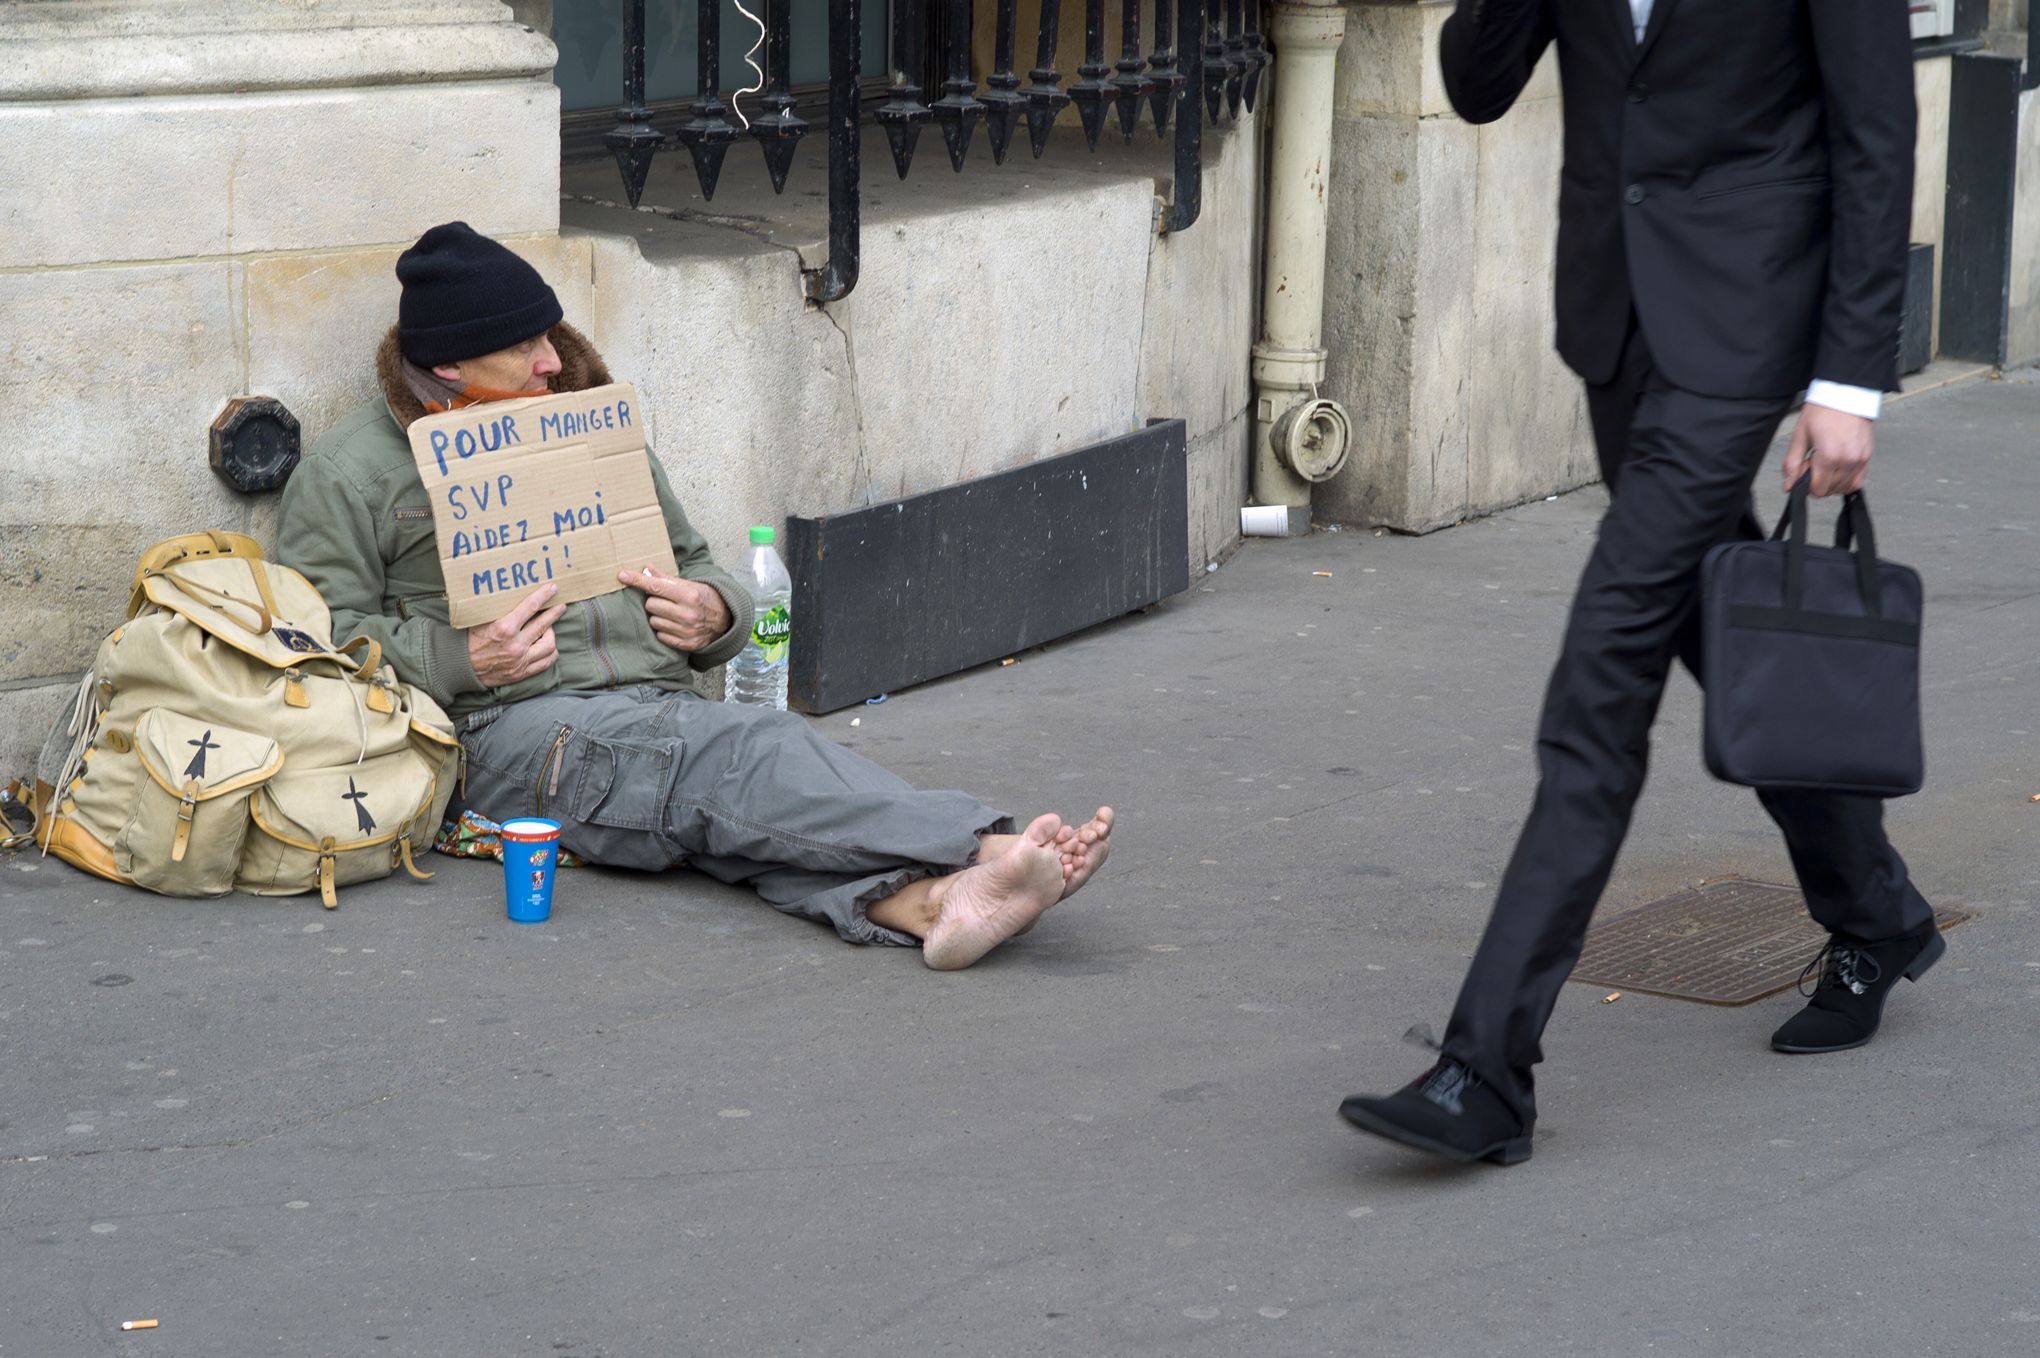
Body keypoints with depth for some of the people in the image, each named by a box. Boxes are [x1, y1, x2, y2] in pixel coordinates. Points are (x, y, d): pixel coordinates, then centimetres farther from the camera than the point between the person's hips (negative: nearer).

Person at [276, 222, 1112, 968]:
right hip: (518, 729, -5)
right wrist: (461, 661, -13)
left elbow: (696, 567, 33)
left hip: (665, 708, 5)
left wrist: (712, 613, 8)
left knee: (747, 819, -33)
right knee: (752, 757, -33)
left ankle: (914, 900, -63)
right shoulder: (352, 473, 8)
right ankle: (989, 850, -52)